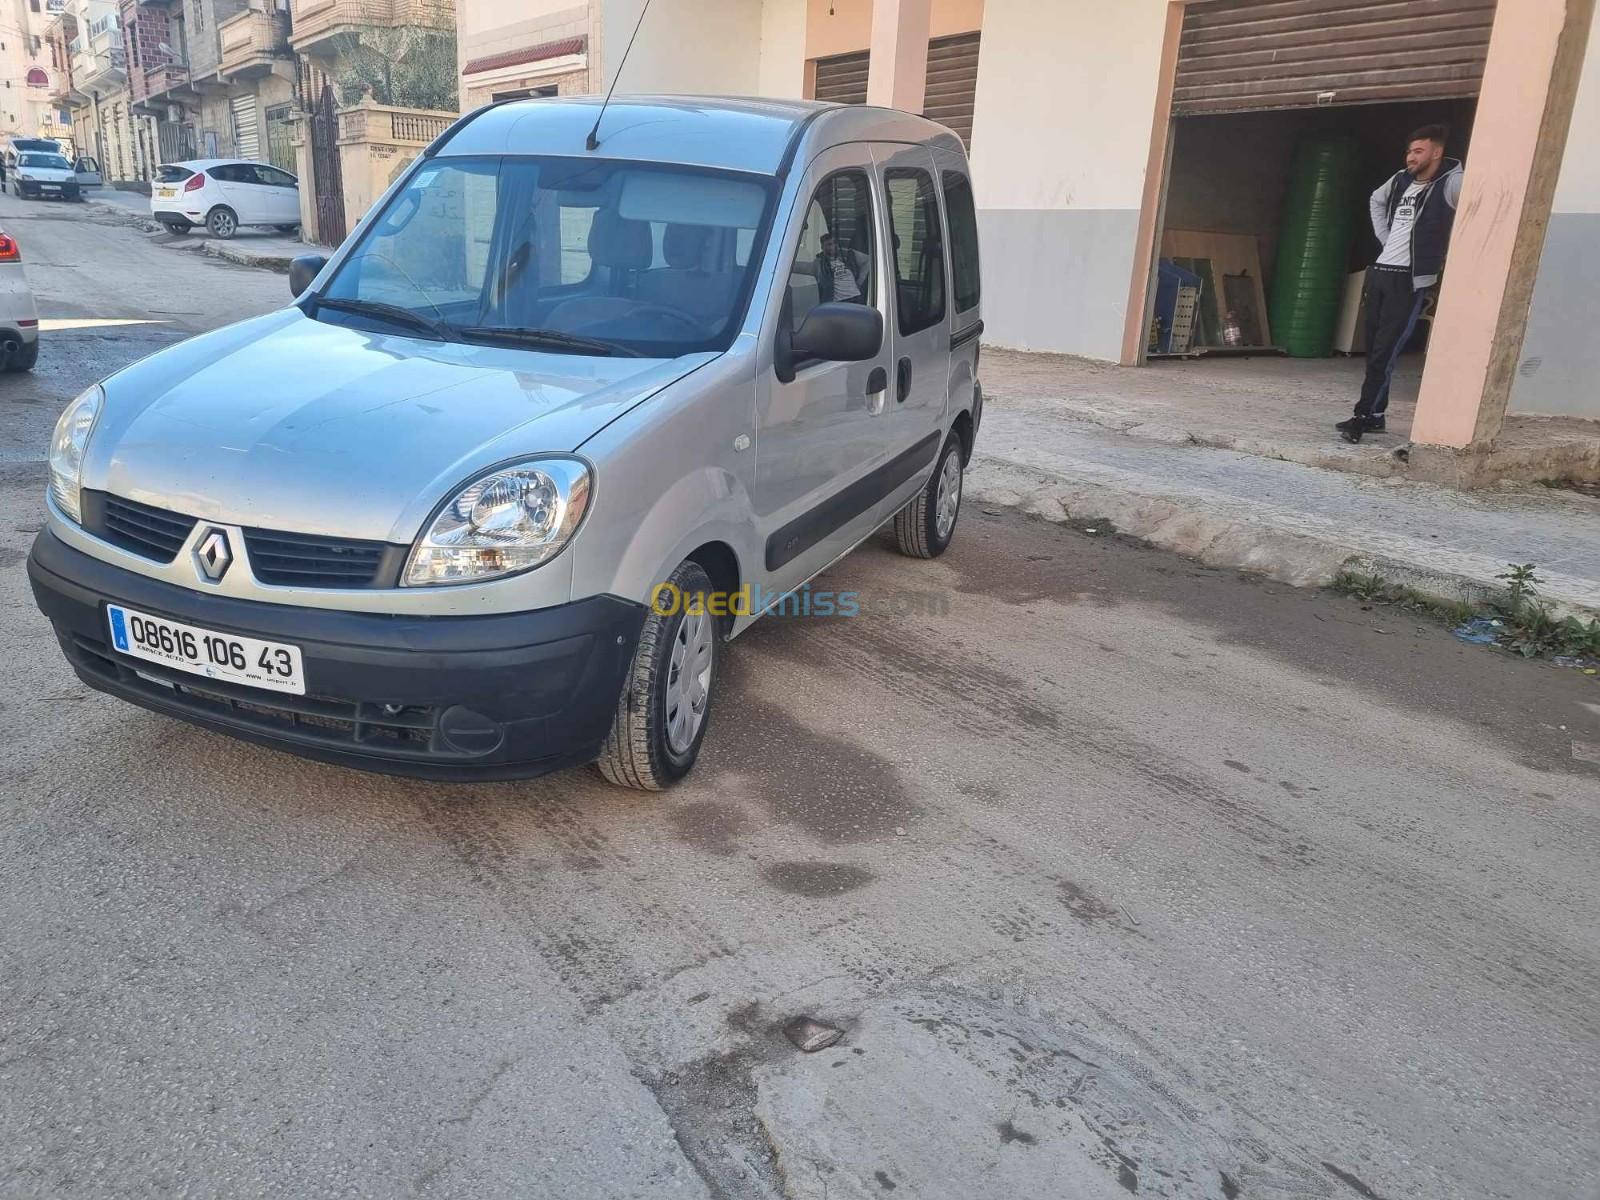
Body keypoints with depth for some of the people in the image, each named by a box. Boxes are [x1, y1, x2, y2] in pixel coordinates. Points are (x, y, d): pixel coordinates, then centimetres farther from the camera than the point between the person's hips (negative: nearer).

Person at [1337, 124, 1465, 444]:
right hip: (1379, 272, 7)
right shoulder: (1400, 181, 12)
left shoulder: (1451, 184, -8)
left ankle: (1364, 415, -6)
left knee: (1384, 353, -10)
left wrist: (1450, 250, -17)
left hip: (1410, 280, -7)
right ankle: (1375, 416, 17)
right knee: (1373, 350, 9)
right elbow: (1376, 200, 33)